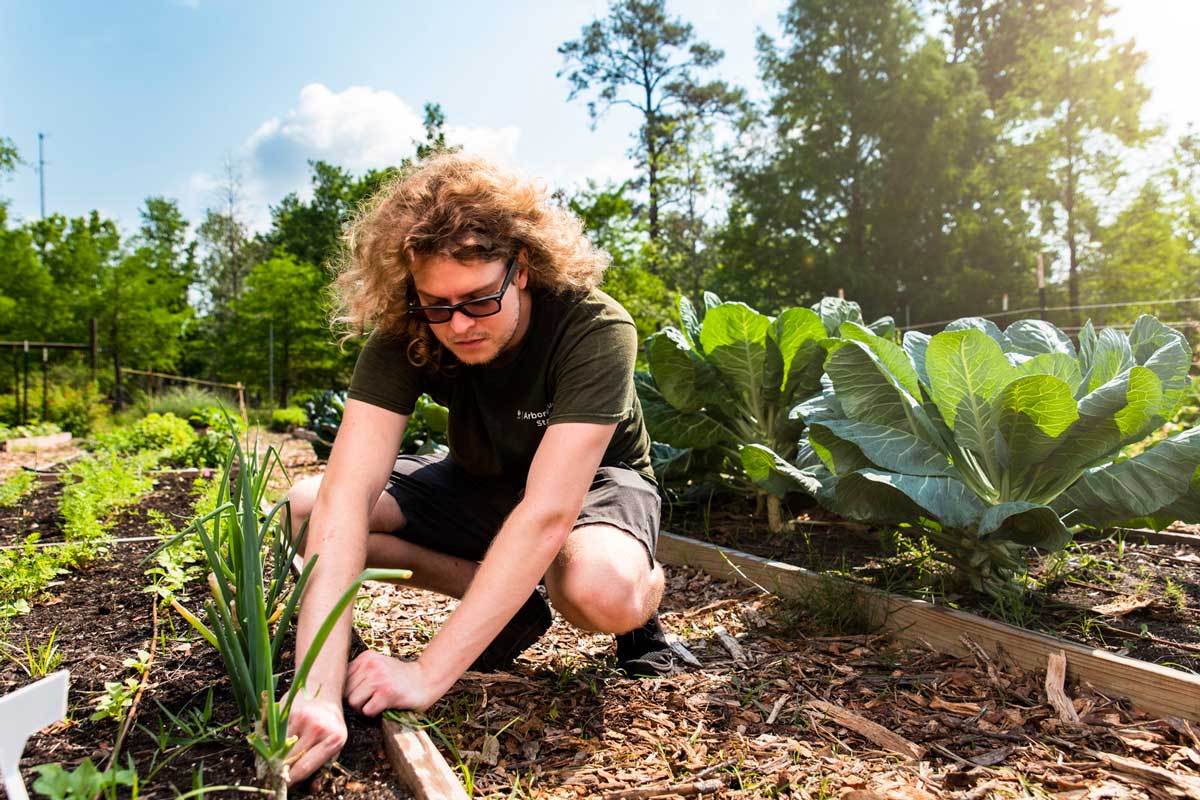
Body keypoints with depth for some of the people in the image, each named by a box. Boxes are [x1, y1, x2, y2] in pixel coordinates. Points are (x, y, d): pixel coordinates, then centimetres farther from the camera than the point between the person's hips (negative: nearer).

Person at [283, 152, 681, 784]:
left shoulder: (594, 330, -33)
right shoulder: (402, 338, -23)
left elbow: (548, 513, -41)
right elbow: (345, 497, -33)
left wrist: (427, 674, -43)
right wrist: (318, 689, -44)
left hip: (593, 481, -4)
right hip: (480, 483, 5)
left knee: (601, 591, -41)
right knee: (303, 507, -16)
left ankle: (645, 589, -1)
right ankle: (512, 605, -5)